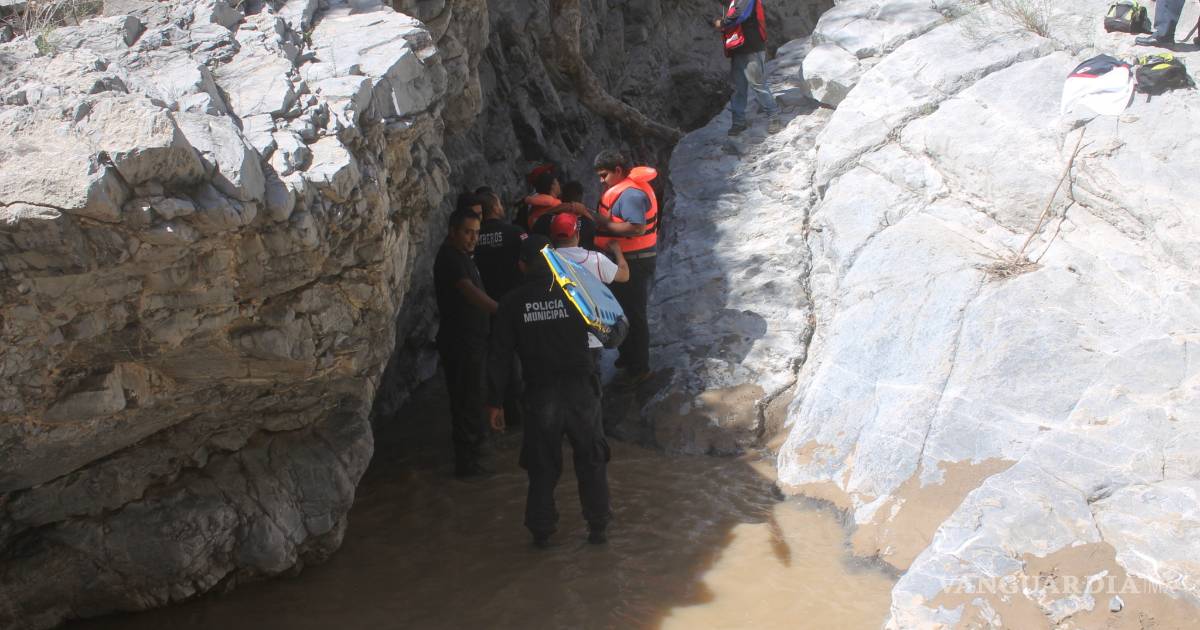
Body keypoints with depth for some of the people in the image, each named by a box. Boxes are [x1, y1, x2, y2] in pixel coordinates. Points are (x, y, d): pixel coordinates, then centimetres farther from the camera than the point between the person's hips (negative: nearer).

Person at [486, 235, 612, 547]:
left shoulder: (512, 303, -3)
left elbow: (499, 356, -2)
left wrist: (494, 401, 3)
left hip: (540, 395, 0)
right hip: (581, 390, 0)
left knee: (542, 467, 13)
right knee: (592, 462, 15)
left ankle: (541, 531, 20)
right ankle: (598, 528, 20)